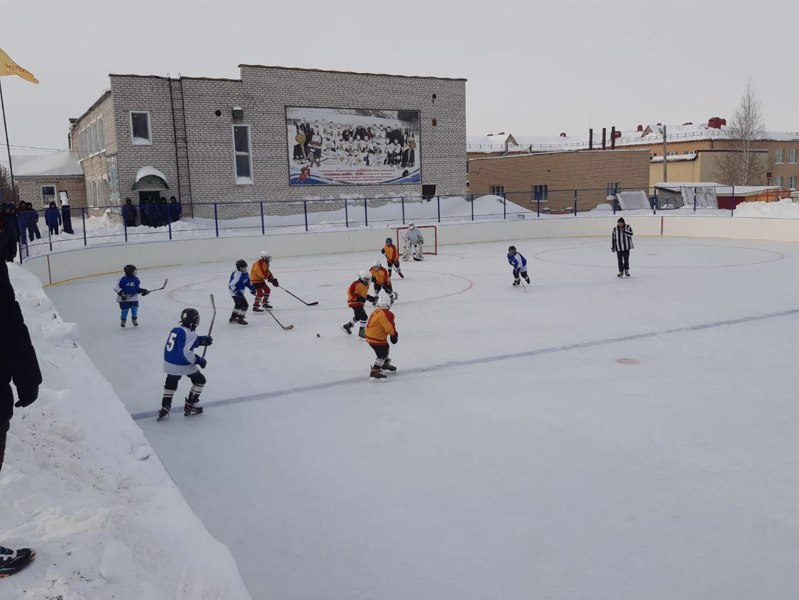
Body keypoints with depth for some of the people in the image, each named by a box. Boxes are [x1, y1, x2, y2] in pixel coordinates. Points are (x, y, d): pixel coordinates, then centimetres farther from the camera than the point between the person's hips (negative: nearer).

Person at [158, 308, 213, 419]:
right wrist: (198, 360, -15)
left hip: (169, 363, 7)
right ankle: (190, 407, 17)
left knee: (171, 384, 26)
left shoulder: (176, 329, 6)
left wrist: (202, 340, 13)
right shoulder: (190, 334, -19)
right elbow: (186, 352, -27)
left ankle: (165, 408, 24)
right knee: (200, 380, 12)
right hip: (182, 366, -7)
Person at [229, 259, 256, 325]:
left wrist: (252, 288, 5)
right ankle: (240, 319, 1)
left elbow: (247, 282, 17)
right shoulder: (237, 275, -28)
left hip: (240, 292, 10)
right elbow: (231, 285, -29)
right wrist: (237, 292, -32)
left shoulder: (245, 273, 1)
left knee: (238, 304, 26)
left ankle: (233, 318, 43)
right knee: (245, 305, -11)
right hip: (235, 293, -10)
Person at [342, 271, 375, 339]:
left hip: (360, 303, 10)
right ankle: (361, 331, -6)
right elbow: (350, 292, -22)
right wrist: (358, 298, -27)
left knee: (358, 317, 22)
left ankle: (347, 326, 39)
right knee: (363, 316, -15)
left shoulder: (366, 285, 10)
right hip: (355, 302, -10)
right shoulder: (356, 284, -20)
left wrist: (370, 297, 6)